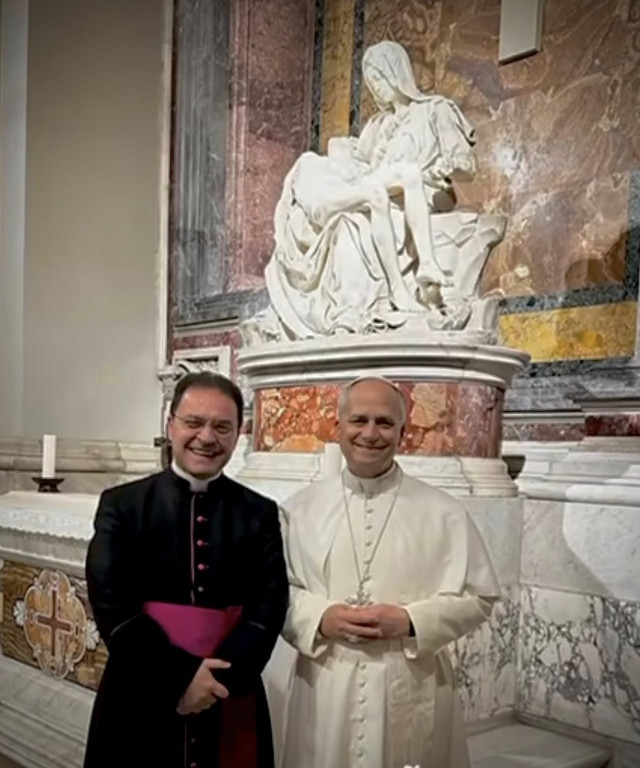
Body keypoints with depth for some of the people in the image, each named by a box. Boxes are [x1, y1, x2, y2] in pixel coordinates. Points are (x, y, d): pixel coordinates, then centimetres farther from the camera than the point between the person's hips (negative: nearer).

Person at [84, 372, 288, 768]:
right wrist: (181, 675, -18)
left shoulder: (259, 513, 2)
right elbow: (111, 604, -11)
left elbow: (270, 607, -5)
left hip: (231, 704, 1)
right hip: (139, 704, -1)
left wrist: (220, 678, -17)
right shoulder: (122, 505, -2)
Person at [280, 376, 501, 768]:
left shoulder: (443, 512, 0)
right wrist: (319, 618, -12)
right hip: (325, 689, 1)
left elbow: (478, 597, 1)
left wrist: (411, 621, -12)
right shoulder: (301, 508, 4)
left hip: (413, 693, -1)